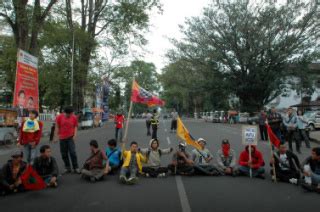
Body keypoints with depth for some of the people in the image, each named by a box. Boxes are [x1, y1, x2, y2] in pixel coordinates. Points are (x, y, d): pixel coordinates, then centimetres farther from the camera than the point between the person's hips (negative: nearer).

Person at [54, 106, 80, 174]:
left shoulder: (74, 117, -1)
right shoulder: (59, 117, -3)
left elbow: (75, 127, 4)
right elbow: (57, 127, 1)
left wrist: (75, 135, -9)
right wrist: (55, 137, -1)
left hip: (71, 137, -1)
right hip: (62, 138, 1)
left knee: (73, 152, -8)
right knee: (64, 154, 7)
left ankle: (76, 168, 0)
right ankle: (68, 168, 19)